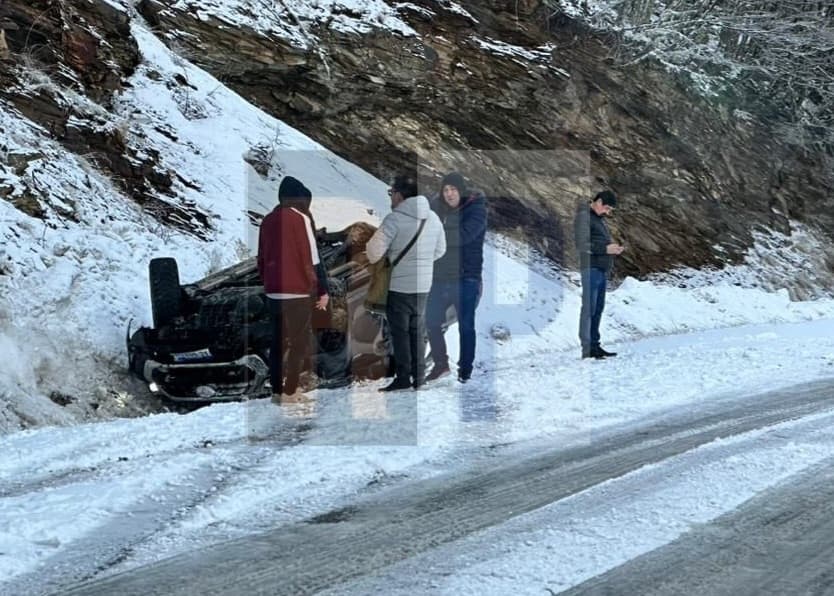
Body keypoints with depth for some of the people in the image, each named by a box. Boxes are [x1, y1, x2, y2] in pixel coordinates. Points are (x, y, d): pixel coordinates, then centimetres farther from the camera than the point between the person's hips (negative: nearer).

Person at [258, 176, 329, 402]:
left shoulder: (268, 221, 9)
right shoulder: (300, 219, -9)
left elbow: (261, 258, 14)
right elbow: (312, 259, -11)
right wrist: (322, 290, -6)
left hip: (273, 292, 6)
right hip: (297, 292, -6)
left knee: (278, 341, 12)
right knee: (300, 342, 2)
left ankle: (276, 390, 13)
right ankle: (289, 392, -1)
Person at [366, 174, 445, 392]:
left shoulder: (394, 219, -16)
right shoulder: (433, 217, 4)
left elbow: (374, 252, -17)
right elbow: (440, 250, 13)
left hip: (398, 286, -6)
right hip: (423, 285, 6)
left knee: (400, 332, 3)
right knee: (418, 332, 15)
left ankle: (403, 378, 4)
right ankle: (419, 377, 18)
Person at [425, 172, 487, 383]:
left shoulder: (475, 208, -7)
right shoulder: (437, 207, 7)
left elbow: (464, 235, -21)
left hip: (465, 278, -5)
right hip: (440, 276, 5)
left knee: (465, 326, 0)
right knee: (432, 321, 10)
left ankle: (465, 370, 10)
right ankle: (440, 364, 26)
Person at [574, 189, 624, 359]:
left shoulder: (599, 219, 21)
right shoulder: (583, 216, -9)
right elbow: (582, 245, -18)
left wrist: (614, 249, 8)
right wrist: (606, 249, -20)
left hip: (602, 270, 9)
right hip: (591, 269, -9)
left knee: (598, 308, 7)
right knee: (589, 308, -10)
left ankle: (595, 346, 9)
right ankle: (587, 350, -10)